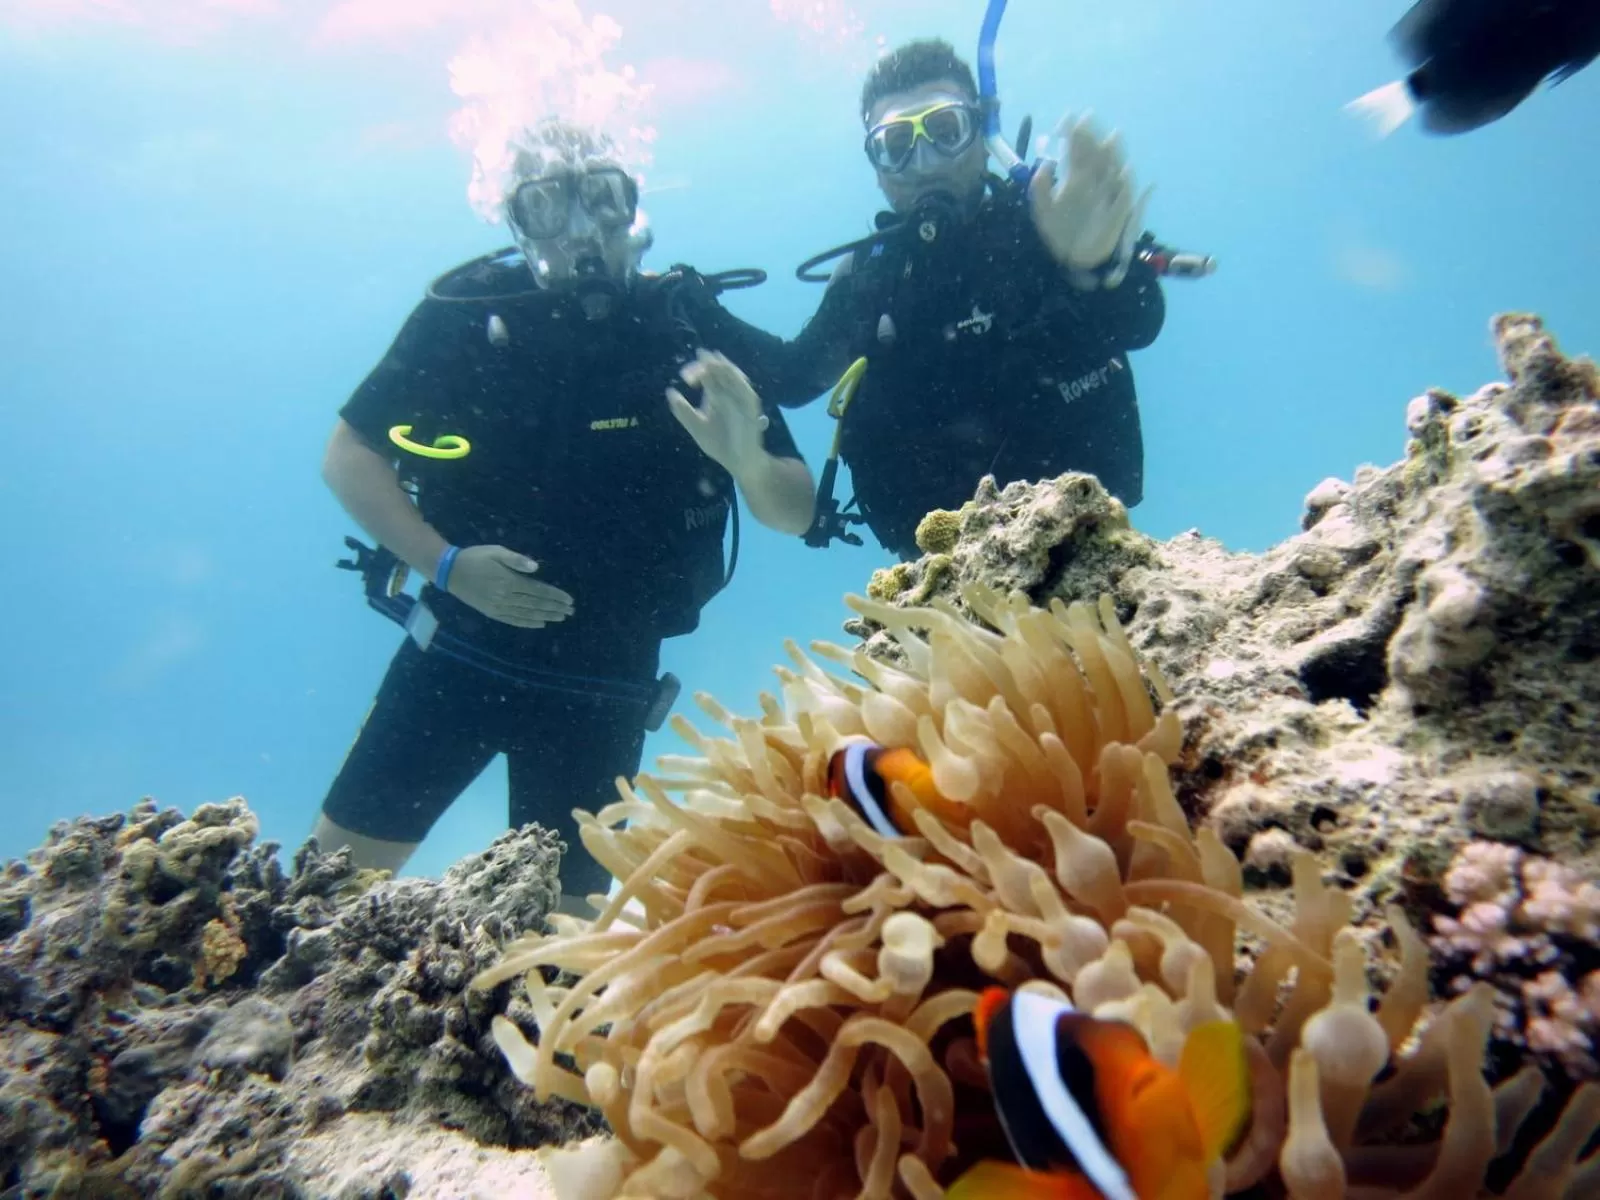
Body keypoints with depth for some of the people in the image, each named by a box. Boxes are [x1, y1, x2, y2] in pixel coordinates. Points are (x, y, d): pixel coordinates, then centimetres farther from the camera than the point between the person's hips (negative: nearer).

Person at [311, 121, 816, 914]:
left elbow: (795, 514, -7)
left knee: (563, 912, 8)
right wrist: (445, 563, -14)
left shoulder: (697, 332, -9)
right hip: (456, 647, 1)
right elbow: (346, 455, 0)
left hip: (602, 679, 0)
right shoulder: (466, 313, -7)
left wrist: (746, 456, -29)